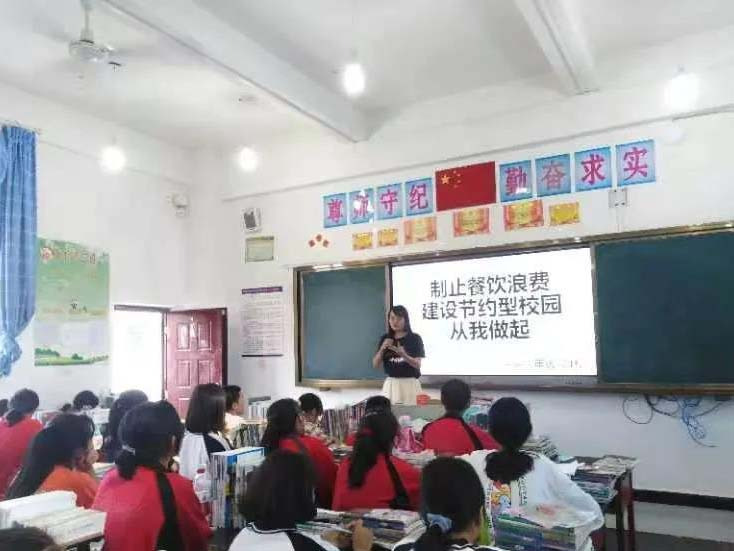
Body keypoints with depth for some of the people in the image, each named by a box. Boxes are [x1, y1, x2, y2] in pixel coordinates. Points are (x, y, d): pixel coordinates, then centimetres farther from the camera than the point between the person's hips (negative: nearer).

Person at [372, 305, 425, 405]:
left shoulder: (415, 338, -3)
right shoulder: (385, 338, 6)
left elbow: (417, 365, -9)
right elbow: (375, 365, 3)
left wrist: (403, 354, -24)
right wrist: (382, 349, -13)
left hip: (410, 384, -2)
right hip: (391, 384, 3)